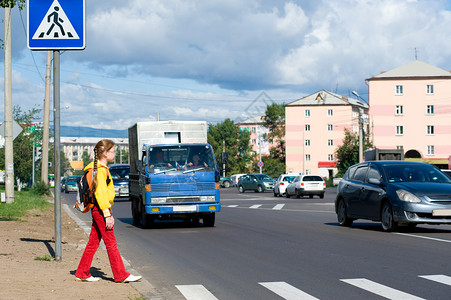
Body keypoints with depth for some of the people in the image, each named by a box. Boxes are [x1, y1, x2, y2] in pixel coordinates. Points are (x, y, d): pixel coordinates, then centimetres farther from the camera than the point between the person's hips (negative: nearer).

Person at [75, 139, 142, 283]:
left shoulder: (102, 168, 17)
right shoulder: (100, 170, -15)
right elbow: (100, 193, -20)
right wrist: (107, 214, -22)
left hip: (97, 210, 10)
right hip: (101, 208, -10)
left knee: (93, 242, 12)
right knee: (111, 243, -6)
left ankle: (82, 274, 16)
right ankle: (121, 275, -3)